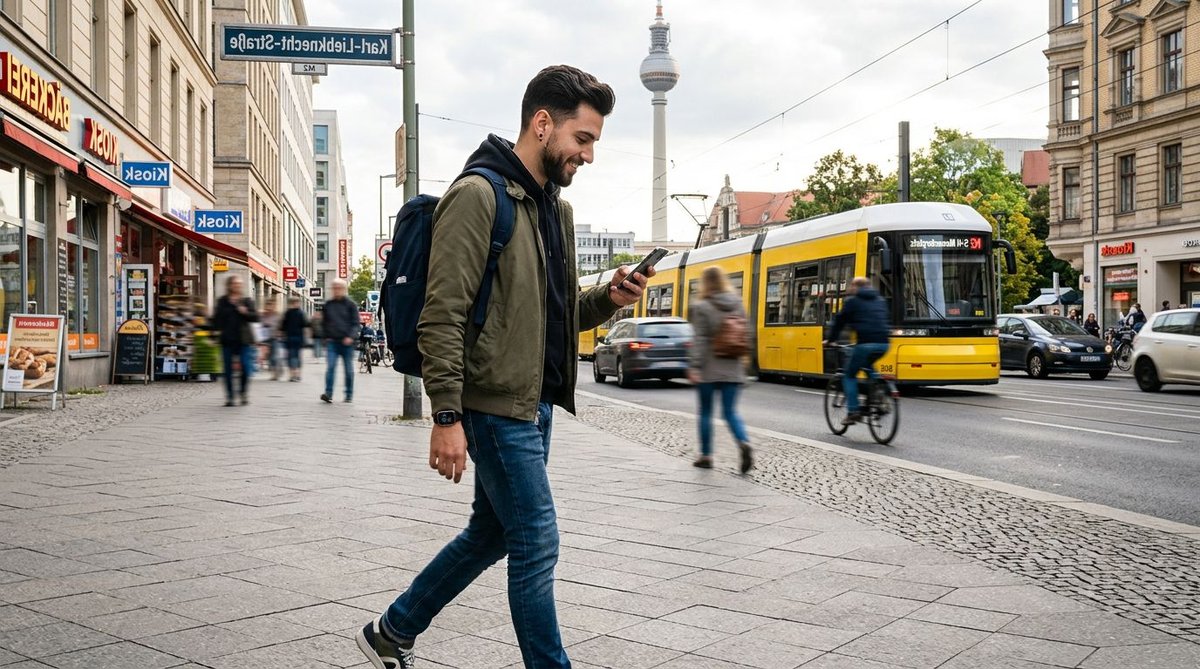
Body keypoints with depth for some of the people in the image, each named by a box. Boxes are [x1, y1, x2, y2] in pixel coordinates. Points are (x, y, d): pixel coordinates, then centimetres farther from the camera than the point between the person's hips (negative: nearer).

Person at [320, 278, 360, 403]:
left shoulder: (350, 304, 2)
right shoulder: (328, 304, 11)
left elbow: (355, 323, -2)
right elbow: (324, 322, 21)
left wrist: (350, 337, -16)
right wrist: (326, 337, 11)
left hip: (347, 342, -2)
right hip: (332, 341, 2)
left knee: (349, 370, 5)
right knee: (330, 367, -12)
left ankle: (349, 395, 14)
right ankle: (328, 393, -18)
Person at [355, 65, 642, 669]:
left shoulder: (555, 207, 14)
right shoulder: (478, 195, -14)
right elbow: (442, 316, -18)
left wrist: (607, 298, 1)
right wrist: (446, 416, -22)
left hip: (534, 405, 9)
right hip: (495, 407, -9)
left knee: (491, 534, 17)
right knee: (536, 545, -3)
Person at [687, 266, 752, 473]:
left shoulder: (702, 308, -9)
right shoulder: (738, 305, 7)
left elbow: (699, 340, -16)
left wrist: (694, 366, -16)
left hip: (709, 370, -4)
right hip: (732, 369, 4)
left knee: (705, 412, 9)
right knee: (731, 412, 7)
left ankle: (706, 456, 15)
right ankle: (744, 443, -18)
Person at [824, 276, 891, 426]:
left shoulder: (853, 301, 7)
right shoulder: (880, 301, 23)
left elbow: (840, 321, 11)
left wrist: (831, 339, 23)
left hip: (865, 344, -6)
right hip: (883, 344, 6)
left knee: (849, 376, 10)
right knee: (868, 367, 34)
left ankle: (853, 412, -2)